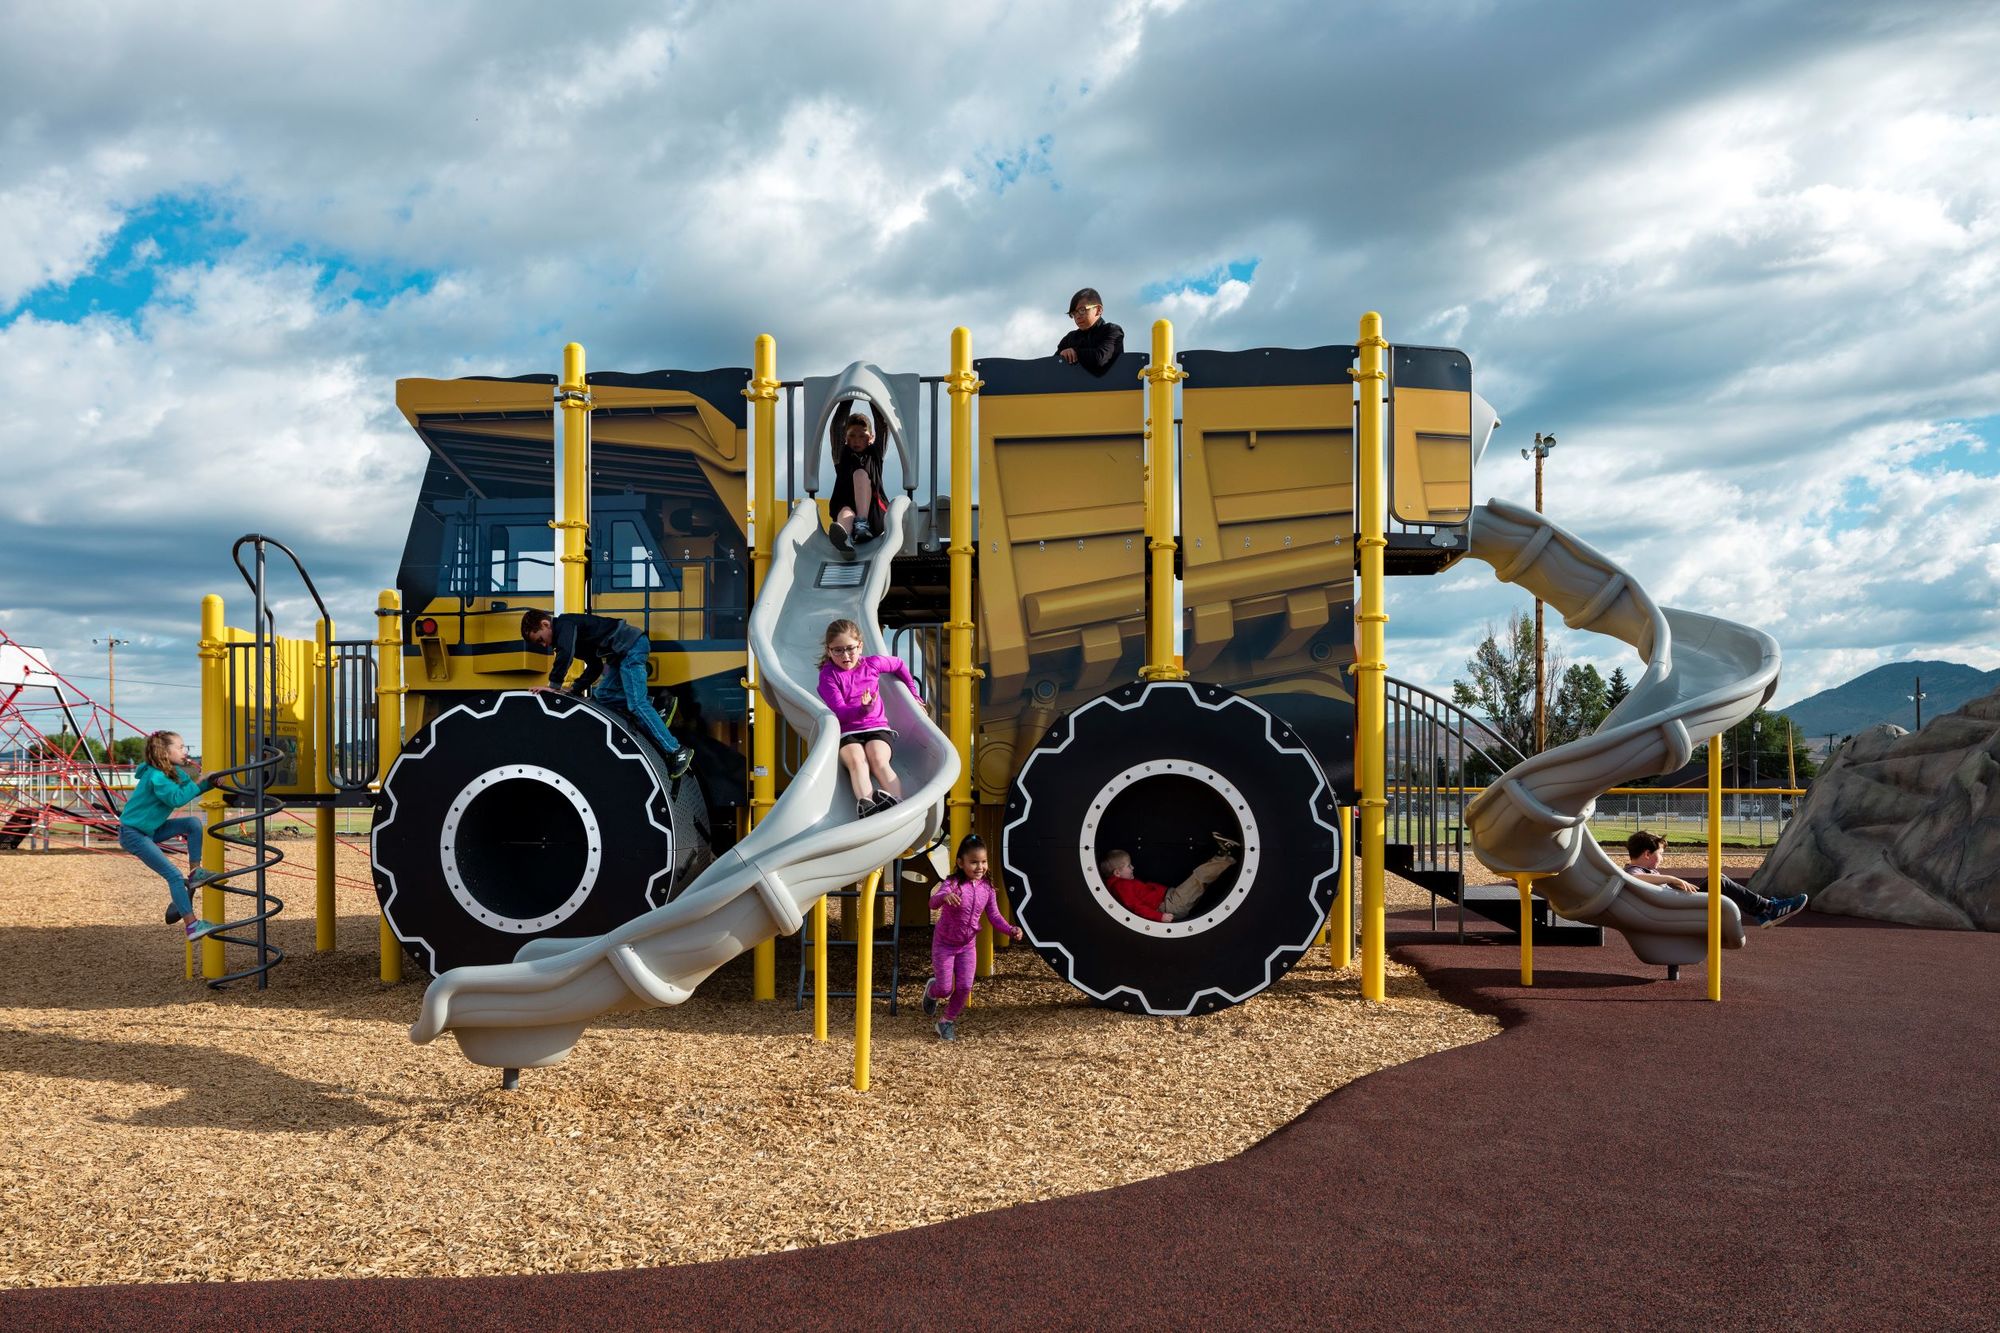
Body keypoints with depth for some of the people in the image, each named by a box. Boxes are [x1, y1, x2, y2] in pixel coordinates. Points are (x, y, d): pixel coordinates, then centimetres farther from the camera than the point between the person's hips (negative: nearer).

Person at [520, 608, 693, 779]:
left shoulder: (565, 624, -8)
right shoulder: (570, 632, 22)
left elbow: (565, 654, -28)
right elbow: (594, 666, 26)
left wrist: (554, 685, -20)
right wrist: (575, 690, 16)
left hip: (631, 646, -10)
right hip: (623, 653, 10)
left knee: (636, 703, -15)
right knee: (604, 695, 10)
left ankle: (676, 751, -17)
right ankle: (652, 705, 6)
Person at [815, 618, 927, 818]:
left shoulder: (872, 664, 8)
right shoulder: (828, 675, -1)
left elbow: (899, 665, 29)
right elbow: (840, 712, -11)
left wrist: (914, 695, 30)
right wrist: (863, 708, -30)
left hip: (877, 727, 2)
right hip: (846, 732, -1)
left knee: (878, 759, -31)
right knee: (857, 760, -34)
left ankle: (898, 804, -55)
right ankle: (866, 804, -62)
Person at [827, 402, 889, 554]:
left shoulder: (874, 454, 21)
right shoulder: (842, 455, 21)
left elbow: (883, 426, 12)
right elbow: (837, 427, 10)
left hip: (874, 515, 0)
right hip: (845, 506, 0)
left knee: (860, 472, -22)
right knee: (846, 512, -36)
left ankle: (862, 523, -43)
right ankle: (844, 535, -75)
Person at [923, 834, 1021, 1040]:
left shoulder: (987, 888, -9)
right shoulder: (953, 883, -24)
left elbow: (994, 916, -3)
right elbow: (933, 903, -41)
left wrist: (1010, 929, -22)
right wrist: (945, 897, -65)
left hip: (968, 945, 4)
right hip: (944, 944, -4)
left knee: (964, 987, -6)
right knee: (945, 988, -4)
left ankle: (948, 1022, 18)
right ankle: (931, 990, 35)